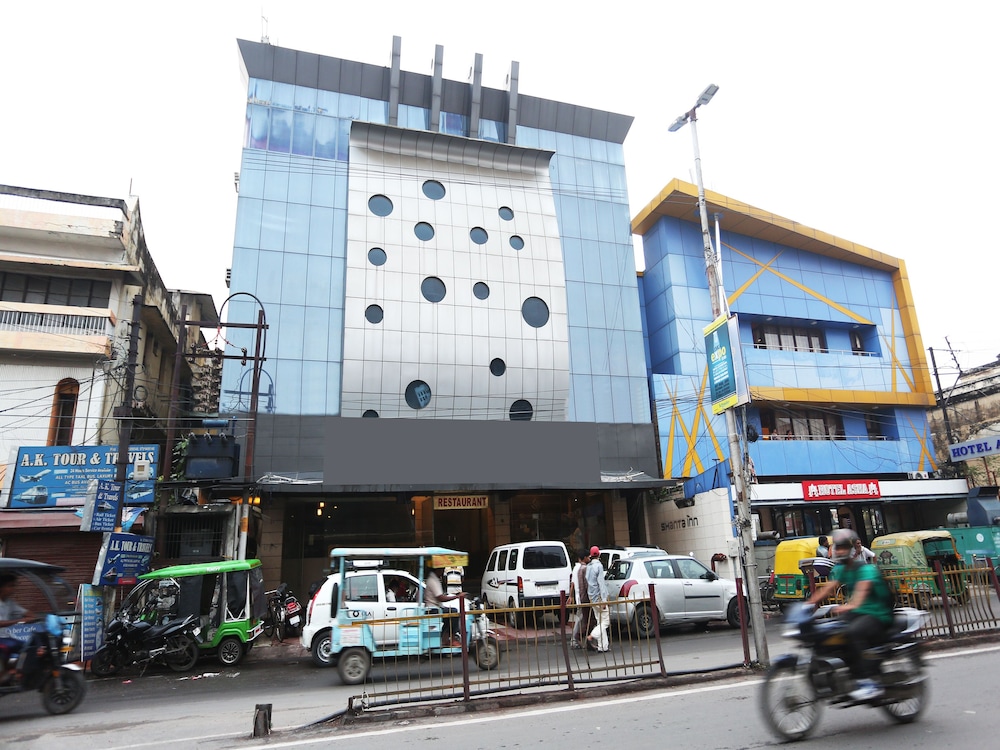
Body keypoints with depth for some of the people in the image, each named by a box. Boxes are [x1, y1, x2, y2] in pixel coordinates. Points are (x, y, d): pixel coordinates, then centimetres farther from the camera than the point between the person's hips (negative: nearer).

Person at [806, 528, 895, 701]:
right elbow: (827, 589, 1)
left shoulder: (866, 569, -15)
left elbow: (862, 589, -35)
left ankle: (868, 682, -28)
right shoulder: (840, 569, 9)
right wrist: (807, 604, -13)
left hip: (877, 615, -7)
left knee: (854, 632, -35)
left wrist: (851, 605, -55)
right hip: (855, 614, 7)